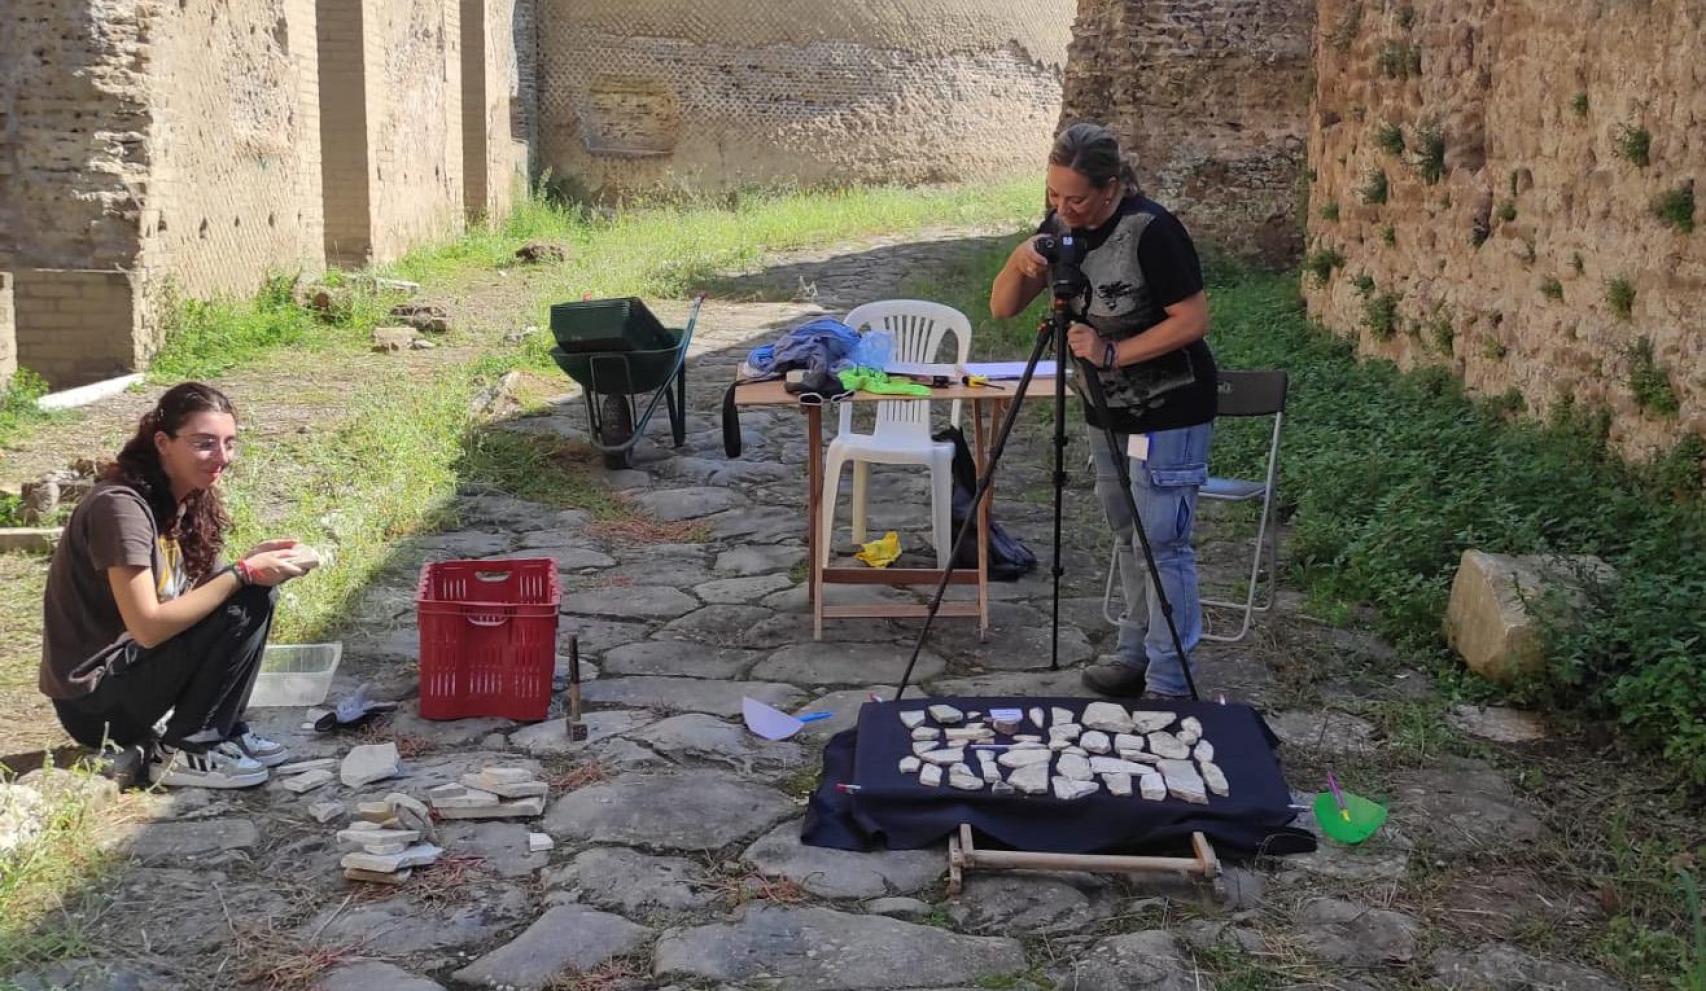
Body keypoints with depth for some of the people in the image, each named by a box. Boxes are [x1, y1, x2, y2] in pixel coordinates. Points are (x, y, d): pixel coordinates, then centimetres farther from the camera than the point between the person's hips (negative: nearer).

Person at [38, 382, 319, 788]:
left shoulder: (184, 499, 6)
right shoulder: (121, 506, -22)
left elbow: (192, 596, 3)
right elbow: (148, 627, -26)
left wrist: (255, 562, -12)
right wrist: (243, 572, -24)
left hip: (131, 670, 9)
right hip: (93, 703, -9)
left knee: (256, 591, 0)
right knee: (244, 603, -19)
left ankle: (219, 730, 5)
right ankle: (183, 750, -9)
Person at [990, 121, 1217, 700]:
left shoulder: (1149, 229, -22)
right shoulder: (1060, 227, -1)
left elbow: (1193, 320, -22)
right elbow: (1002, 309, 0)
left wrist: (1112, 352, -27)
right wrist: (1020, 265, -20)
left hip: (1169, 413, -8)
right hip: (1108, 411, 8)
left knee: (1162, 542, -7)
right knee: (1128, 537, 16)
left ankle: (1168, 684, 0)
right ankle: (1136, 656, 29)